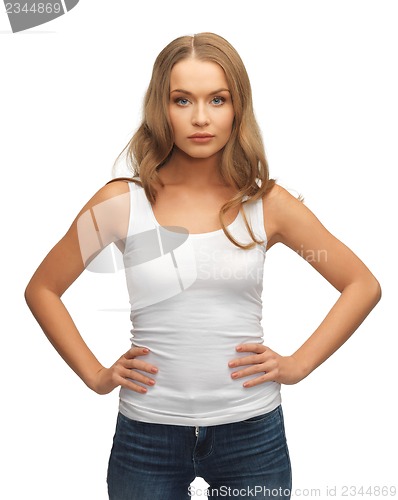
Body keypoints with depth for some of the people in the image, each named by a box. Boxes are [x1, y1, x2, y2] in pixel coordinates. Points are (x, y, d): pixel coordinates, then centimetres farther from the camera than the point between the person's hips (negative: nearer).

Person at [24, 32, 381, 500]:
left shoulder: (266, 203, -4)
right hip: (147, 432, 0)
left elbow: (364, 286, 4)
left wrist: (298, 364, -3)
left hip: (252, 430, 1)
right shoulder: (121, 202, -6)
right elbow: (41, 289, 5)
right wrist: (95, 374, -2)